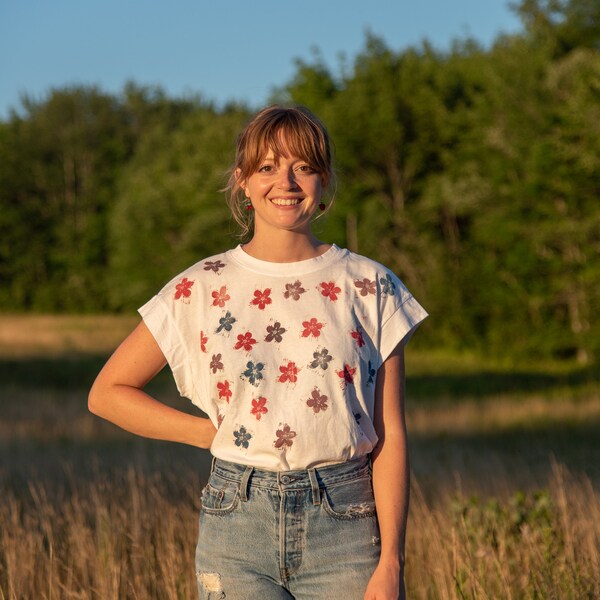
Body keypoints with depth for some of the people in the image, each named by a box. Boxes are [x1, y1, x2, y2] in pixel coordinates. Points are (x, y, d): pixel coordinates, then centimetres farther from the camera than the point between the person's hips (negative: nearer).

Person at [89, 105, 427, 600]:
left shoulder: (368, 287, 2)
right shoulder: (202, 289, 2)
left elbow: (390, 436, 1)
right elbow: (108, 392, 10)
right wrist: (217, 434, 1)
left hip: (344, 522, 0)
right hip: (238, 526, 0)